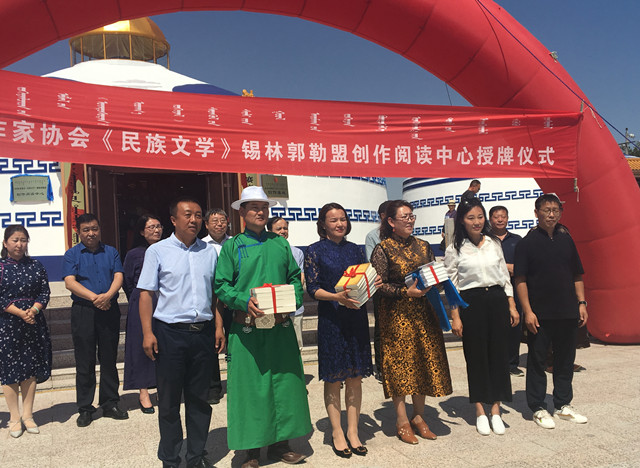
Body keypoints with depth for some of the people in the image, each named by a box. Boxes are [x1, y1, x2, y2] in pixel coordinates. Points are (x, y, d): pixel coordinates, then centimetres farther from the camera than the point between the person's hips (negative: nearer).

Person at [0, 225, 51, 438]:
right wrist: (21, 313, -16)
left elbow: (45, 292, 3)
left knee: (30, 369, 7)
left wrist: (33, 310, -14)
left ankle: (27, 415, 18)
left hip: (33, 323, 3)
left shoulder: (35, 266, 7)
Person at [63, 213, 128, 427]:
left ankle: (110, 404, 17)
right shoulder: (72, 254, 6)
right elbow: (70, 282, -6)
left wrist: (108, 295, -19)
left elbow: (118, 276, 1)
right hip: (83, 312, -2)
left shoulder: (111, 252, 12)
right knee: (84, 362, 3)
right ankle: (85, 408, 12)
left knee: (109, 359, 7)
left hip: (109, 311, 2)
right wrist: (94, 297, -17)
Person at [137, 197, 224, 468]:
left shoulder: (210, 252, 10)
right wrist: (147, 333, -9)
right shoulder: (157, 251, 1)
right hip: (169, 333, -3)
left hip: (203, 332, 3)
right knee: (169, 400, 6)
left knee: (199, 399, 11)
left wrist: (219, 327, 5)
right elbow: (146, 293, -2)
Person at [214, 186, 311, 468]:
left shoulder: (280, 244, 12)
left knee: (284, 381, 5)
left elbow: (295, 278, 13)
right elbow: (221, 285, -2)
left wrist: (292, 302, -5)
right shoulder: (232, 246, 4)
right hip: (246, 328, -3)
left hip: (280, 327, 3)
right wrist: (245, 302, -18)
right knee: (249, 385, 1)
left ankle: (280, 444, 19)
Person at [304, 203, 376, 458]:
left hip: (356, 316, 4)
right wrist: (337, 297, -22)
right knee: (333, 378, 2)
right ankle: (337, 432, 15)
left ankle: (352, 431, 17)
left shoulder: (355, 249, 11)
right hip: (331, 318, -4)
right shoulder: (315, 251, -2)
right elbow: (312, 288, -7)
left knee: (355, 376, 7)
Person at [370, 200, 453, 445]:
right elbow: (379, 286, -10)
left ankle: (419, 416, 22)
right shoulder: (382, 250, -5)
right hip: (397, 315, -5)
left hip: (423, 313, 5)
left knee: (424, 362, 8)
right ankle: (402, 421, 11)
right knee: (399, 364, 0)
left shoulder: (423, 246, 10)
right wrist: (405, 292, -19)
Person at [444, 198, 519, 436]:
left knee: (499, 353, 4)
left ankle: (496, 409, 16)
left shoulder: (494, 243, 8)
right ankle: (480, 411, 16)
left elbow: (505, 276, 12)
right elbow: (451, 286, -2)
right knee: (476, 356, 3)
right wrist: (455, 317, -6)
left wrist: (512, 306, 7)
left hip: (497, 300, 3)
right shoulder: (454, 250, -2)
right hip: (471, 303, -3)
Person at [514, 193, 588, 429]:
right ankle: (538, 408, 15)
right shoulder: (527, 243, -5)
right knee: (537, 361, 4)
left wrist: (581, 303, 6)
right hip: (540, 314, -4)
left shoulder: (566, 239, 9)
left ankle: (563, 404, 27)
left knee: (565, 359, 13)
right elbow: (520, 280, -8)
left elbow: (577, 275, 15)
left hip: (567, 312, 5)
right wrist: (527, 311, -13)